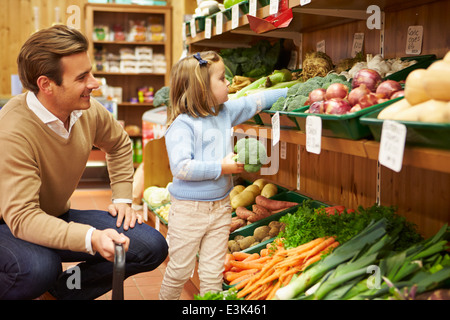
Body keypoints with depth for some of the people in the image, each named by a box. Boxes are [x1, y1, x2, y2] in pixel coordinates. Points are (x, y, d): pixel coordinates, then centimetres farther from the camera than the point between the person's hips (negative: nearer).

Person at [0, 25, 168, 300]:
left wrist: (122, 199, 6)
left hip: (57, 218, 6)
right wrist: (91, 238, -47)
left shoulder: (90, 113, -8)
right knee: (39, 268, -41)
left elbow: (119, 145, 16)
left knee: (152, 246, -9)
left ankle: (62, 288, 3)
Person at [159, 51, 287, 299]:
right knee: (180, 270, 9)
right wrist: (221, 168, -20)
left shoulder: (225, 111, 6)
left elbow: (254, 102, 15)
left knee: (213, 273, 11)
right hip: (189, 209, -6)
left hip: (220, 206, 6)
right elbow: (181, 167, -26)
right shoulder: (182, 125, -17)